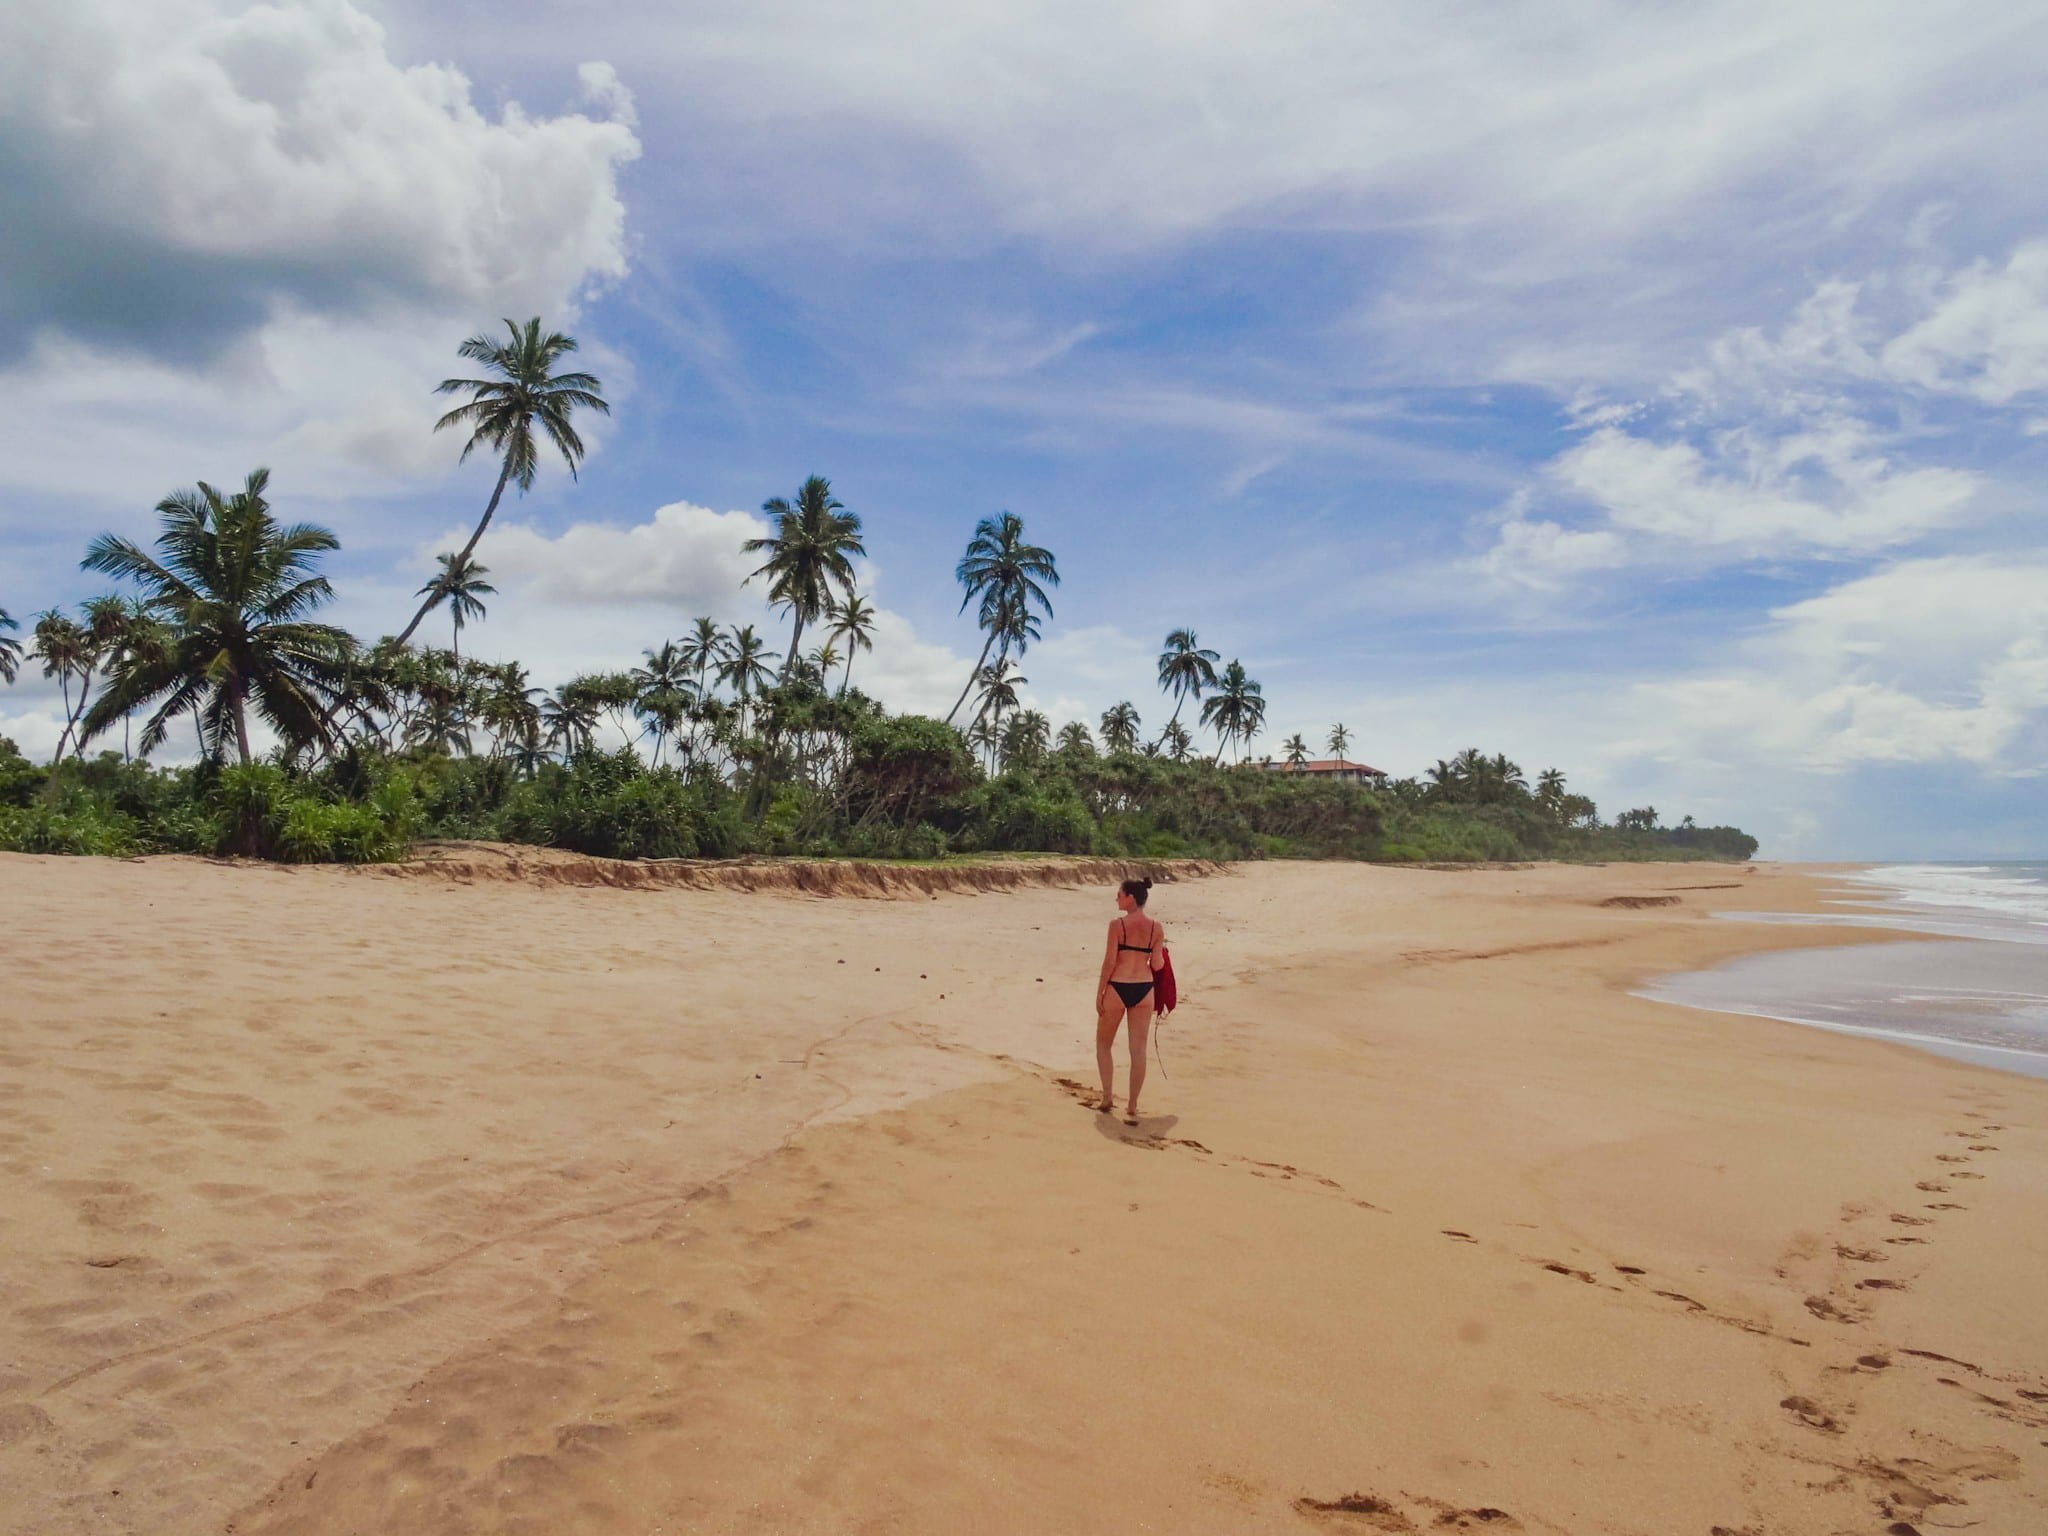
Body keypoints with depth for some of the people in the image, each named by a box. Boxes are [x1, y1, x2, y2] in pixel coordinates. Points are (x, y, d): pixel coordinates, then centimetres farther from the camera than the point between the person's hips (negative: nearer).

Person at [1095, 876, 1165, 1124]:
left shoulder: (1117, 924, -10)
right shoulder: (1156, 928, 1)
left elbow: (1110, 961, -11)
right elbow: (1157, 965, 0)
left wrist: (1099, 992, -3)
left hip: (1117, 988, -3)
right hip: (1143, 990, 3)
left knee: (1103, 1044, 17)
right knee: (1138, 1050, 6)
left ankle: (1108, 1097, 14)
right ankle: (1132, 1108, 8)